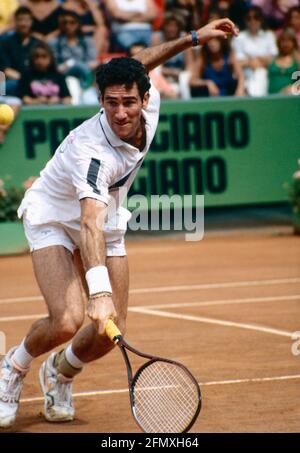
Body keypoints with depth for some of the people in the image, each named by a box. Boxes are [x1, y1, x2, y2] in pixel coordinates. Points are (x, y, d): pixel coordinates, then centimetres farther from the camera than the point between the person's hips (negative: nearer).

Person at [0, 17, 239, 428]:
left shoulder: (149, 103, -19)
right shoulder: (92, 150, -39)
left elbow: (137, 65, 5)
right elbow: (90, 223, -50)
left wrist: (193, 38, 4)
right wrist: (99, 290, -62)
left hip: (107, 223, 6)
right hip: (54, 220, -6)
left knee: (111, 330, -4)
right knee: (68, 321, -26)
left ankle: (59, 372, 28)